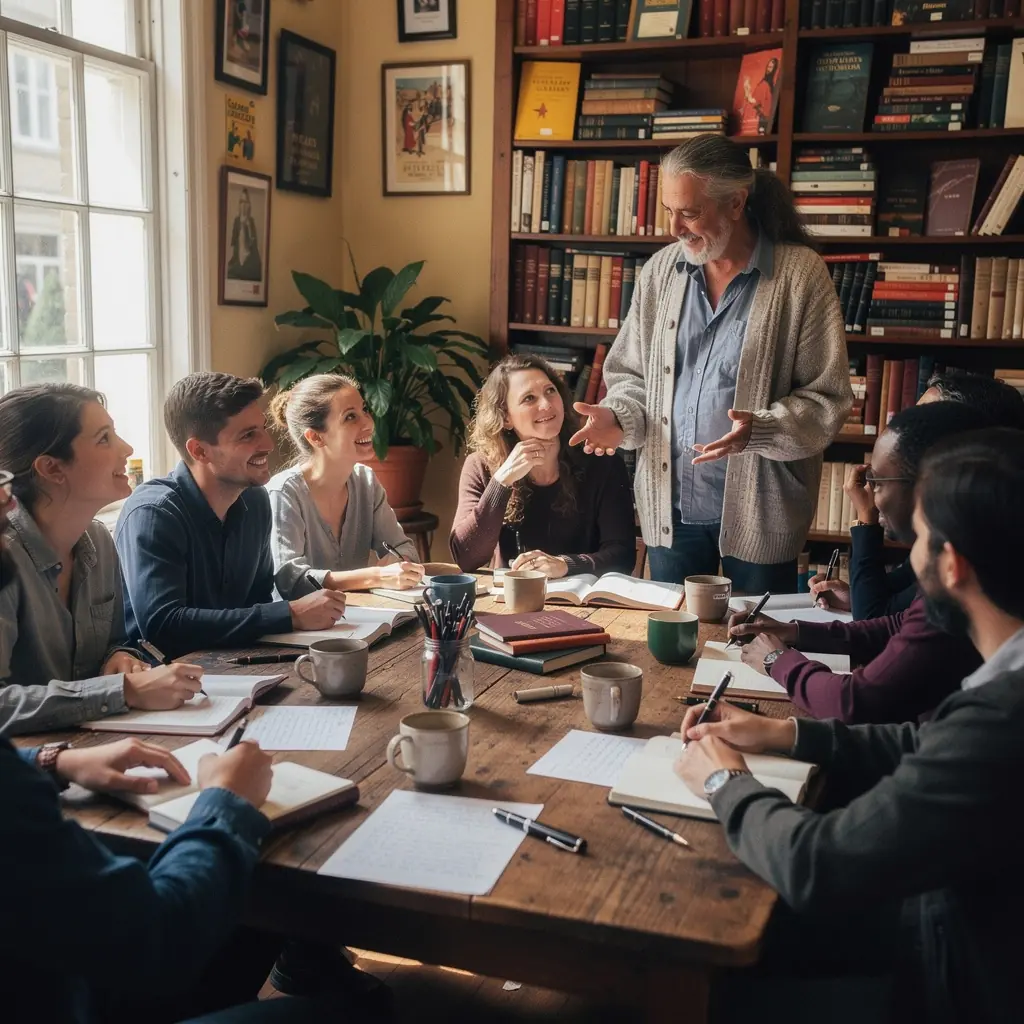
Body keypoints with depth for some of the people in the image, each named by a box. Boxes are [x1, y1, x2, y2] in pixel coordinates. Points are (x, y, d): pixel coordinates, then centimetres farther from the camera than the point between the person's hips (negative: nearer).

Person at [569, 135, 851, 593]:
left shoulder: (800, 275, -8)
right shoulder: (661, 271, 5)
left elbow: (827, 399, -8)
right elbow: (630, 374, 13)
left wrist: (759, 430, -24)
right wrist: (618, 418, -8)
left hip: (759, 510, -3)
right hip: (669, 507, 4)